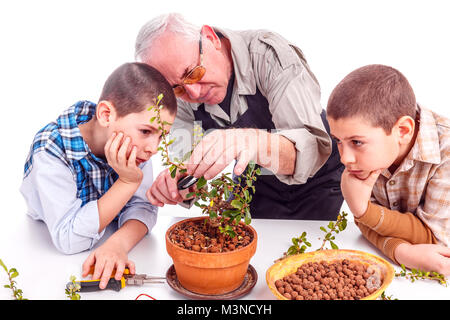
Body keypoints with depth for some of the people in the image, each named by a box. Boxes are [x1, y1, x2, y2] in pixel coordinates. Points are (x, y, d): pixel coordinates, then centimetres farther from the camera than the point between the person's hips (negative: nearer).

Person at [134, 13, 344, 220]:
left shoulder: (270, 55, -27)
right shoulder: (181, 96, -14)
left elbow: (316, 147, -35)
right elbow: (190, 165, -12)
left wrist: (255, 143, -53)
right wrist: (174, 182, -34)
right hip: (254, 186, 3)